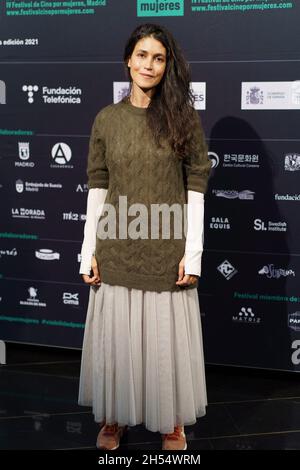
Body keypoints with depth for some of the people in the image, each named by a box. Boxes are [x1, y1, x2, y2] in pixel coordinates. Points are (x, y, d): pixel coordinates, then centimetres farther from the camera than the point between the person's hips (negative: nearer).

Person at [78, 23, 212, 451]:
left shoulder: (184, 117, -2)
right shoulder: (107, 119, 3)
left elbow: (196, 186, -3)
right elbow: (97, 187, 4)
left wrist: (193, 250, -8)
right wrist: (88, 251, 0)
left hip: (167, 250, -1)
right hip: (117, 250, 2)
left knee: (167, 337, 9)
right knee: (116, 335, 11)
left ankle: (171, 422, 30)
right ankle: (114, 418, 32)